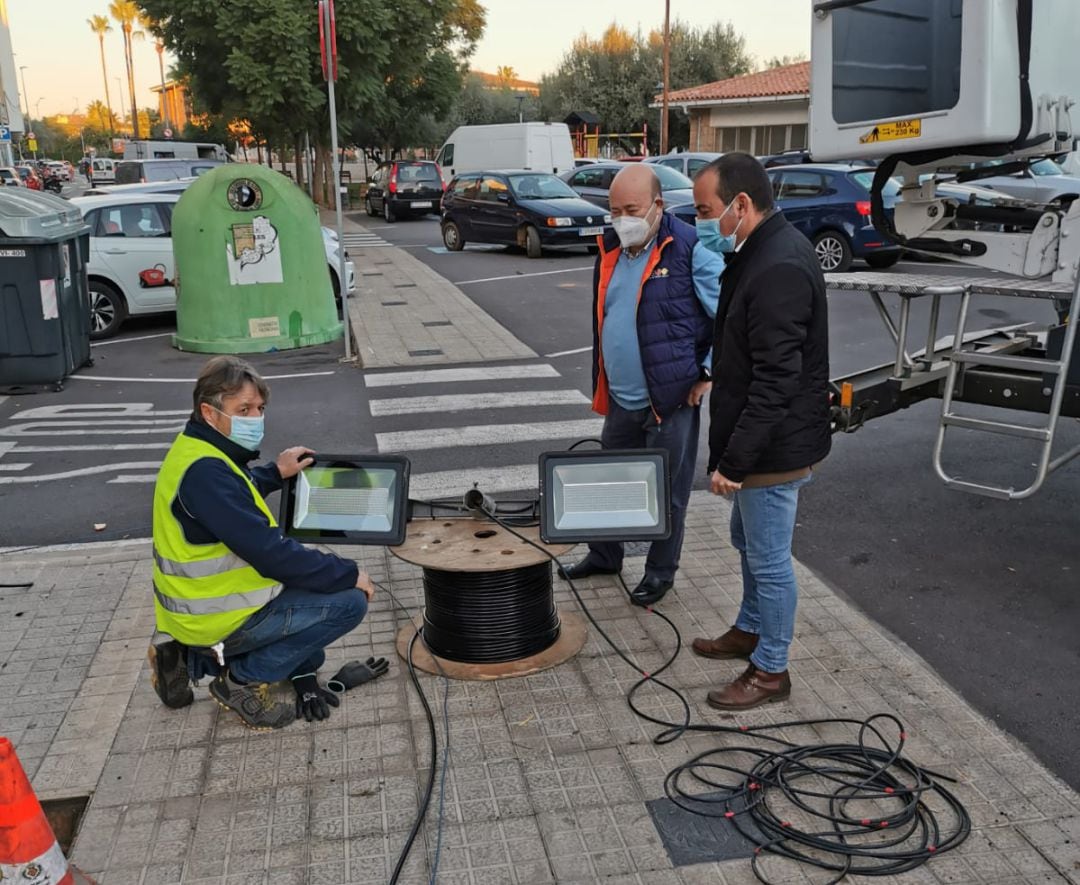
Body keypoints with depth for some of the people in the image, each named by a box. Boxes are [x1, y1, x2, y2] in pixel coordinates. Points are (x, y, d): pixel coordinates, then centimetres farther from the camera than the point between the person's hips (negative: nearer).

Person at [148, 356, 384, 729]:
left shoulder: (196, 453, 5)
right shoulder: (205, 473, -26)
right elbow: (269, 552, -28)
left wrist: (275, 473, 20)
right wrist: (349, 575, -19)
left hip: (195, 604, 10)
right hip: (216, 618, -10)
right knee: (349, 602, -12)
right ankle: (246, 679, 0)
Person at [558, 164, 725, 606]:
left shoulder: (691, 249, -14)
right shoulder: (610, 250, 8)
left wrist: (709, 374, -11)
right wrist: (601, 387, 15)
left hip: (671, 400, -7)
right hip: (620, 400, 7)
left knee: (667, 492, 9)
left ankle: (661, 572, 27)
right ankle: (604, 555, 39)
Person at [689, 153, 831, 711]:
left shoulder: (779, 269, -25)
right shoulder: (761, 251, 8)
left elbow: (775, 382, -28)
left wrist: (732, 461, -23)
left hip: (776, 446, -10)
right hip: (760, 441, 10)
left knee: (768, 558, 4)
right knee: (748, 540, 24)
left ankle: (770, 671, 21)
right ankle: (750, 630, 44)